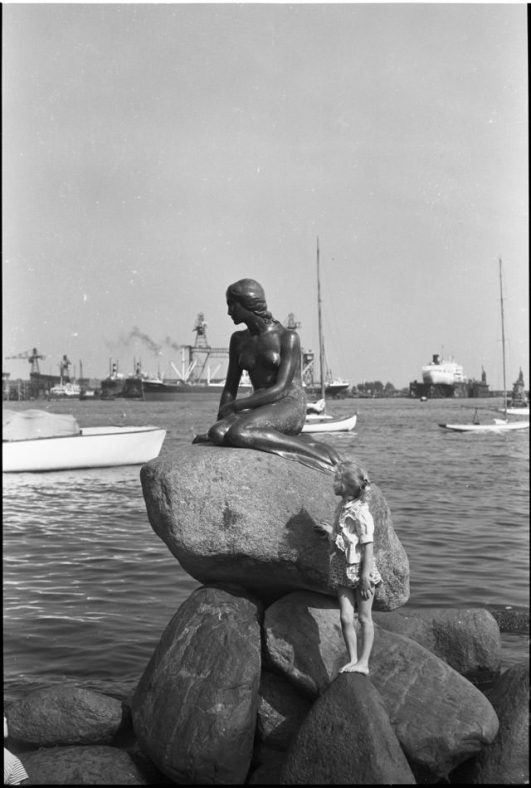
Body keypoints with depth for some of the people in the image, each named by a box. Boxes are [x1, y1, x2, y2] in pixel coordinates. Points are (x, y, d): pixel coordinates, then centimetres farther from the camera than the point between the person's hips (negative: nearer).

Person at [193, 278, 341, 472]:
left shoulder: (288, 337, -8)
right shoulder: (239, 340, 12)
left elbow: (280, 389, -15)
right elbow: (230, 388, 14)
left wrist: (234, 406, -15)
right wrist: (220, 421, -1)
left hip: (290, 408, -6)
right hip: (260, 410, 6)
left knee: (238, 434, -35)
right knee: (217, 434, -26)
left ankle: (313, 453, -24)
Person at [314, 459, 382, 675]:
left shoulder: (361, 513, -17)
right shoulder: (342, 508, 8)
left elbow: (367, 546, -17)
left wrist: (365, 577, -18)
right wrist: (331, 531, 19)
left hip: (360, 570, -7)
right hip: (343, 571, 7)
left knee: (364, 618, 4)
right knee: (345, 617, 2)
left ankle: (363, 662, 10)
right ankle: (352, 660, 10)